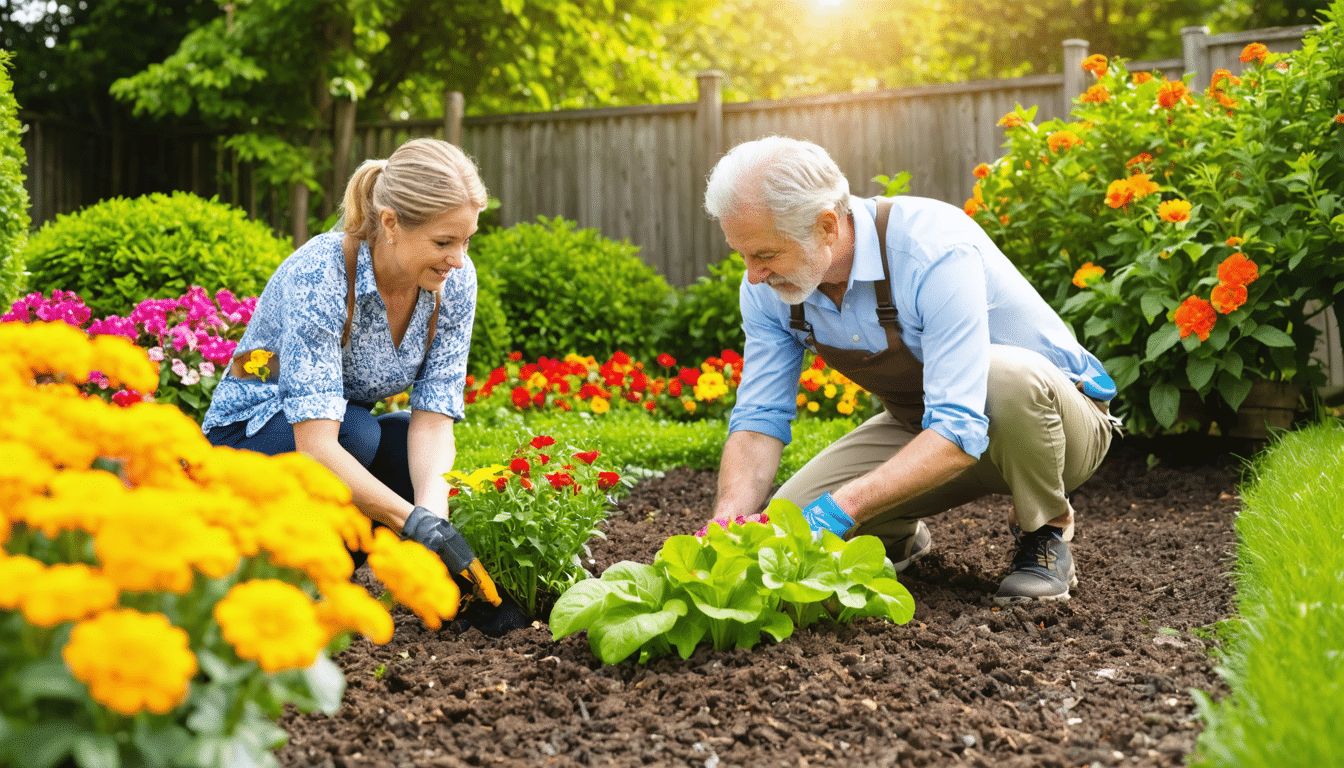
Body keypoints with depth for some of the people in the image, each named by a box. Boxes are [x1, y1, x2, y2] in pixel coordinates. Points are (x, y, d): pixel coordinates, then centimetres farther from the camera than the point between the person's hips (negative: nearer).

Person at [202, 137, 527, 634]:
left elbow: (432, 420, -19)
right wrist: (417, 524, -47)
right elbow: (316, 443, -39)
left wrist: (433, 512, -38)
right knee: (356, 433, -35)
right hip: (247, 435, -5)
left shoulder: (455, 282, -16)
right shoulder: (319, 273, -32)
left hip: (355, 431, 5)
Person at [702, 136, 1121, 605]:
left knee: (1005, 378, -41)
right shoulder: (770, 288, -14)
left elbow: (960, 432, -40)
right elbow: (760, 418, -12)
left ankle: (1044, 535, -11)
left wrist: (841, 506, -49)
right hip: (924, 427, 5)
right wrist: (727, 524, -30)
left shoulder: (936, 250, -35)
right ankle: (900, 534, 18)